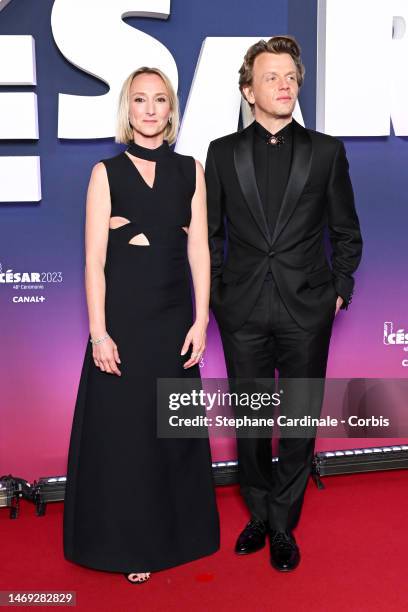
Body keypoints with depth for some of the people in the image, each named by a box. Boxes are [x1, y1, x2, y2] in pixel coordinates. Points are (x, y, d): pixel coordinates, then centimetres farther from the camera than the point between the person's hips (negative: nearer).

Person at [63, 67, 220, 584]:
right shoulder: (107, 172, 0)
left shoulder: (190, 170, 7)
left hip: (175, 316, 3)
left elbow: (199, 249, 4)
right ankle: (128, 543, 24)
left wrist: (201, 320, -2)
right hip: (122, 314, -2)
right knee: (122, 427, 5)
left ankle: (175, 532, 32)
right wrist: (98, 332, -11)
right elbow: (94, 260, -5)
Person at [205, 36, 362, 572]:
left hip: (308, 311, 0)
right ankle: (260, 512, 32)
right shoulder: (222, 152, 6)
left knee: (300, 421, 8)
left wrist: (340, 290, 2)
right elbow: (210, 232, 8)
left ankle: (282, 523, 27)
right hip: (242, 311, 1)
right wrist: (214, 293, 2)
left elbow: (346, 231, 8)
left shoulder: (327, 151, 4)